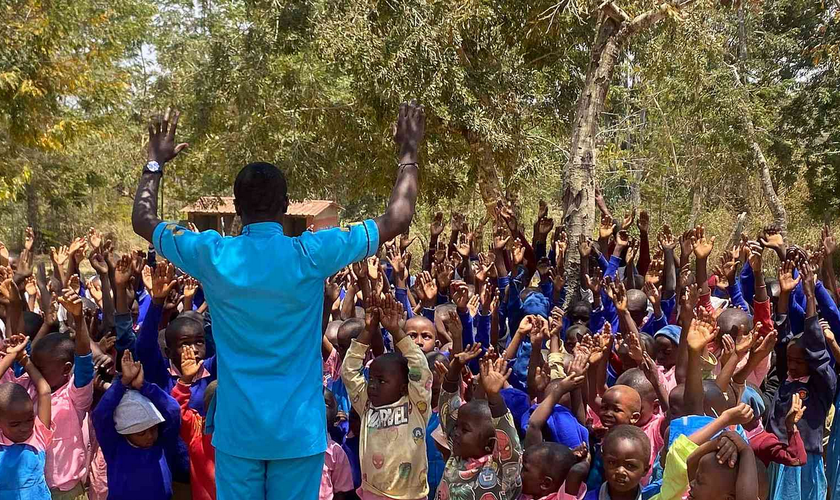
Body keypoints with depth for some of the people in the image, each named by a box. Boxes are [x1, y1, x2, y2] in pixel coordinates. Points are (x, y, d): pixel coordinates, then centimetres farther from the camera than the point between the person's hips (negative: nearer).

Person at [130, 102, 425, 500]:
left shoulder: (213, 256, -6)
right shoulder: (311, 255, -11)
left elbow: (143, 220, 11)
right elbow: (397, 219, -4)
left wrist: (156, 161, 23)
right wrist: (409, 154, 7)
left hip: (237, 429, 2)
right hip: (299, 429, -1)